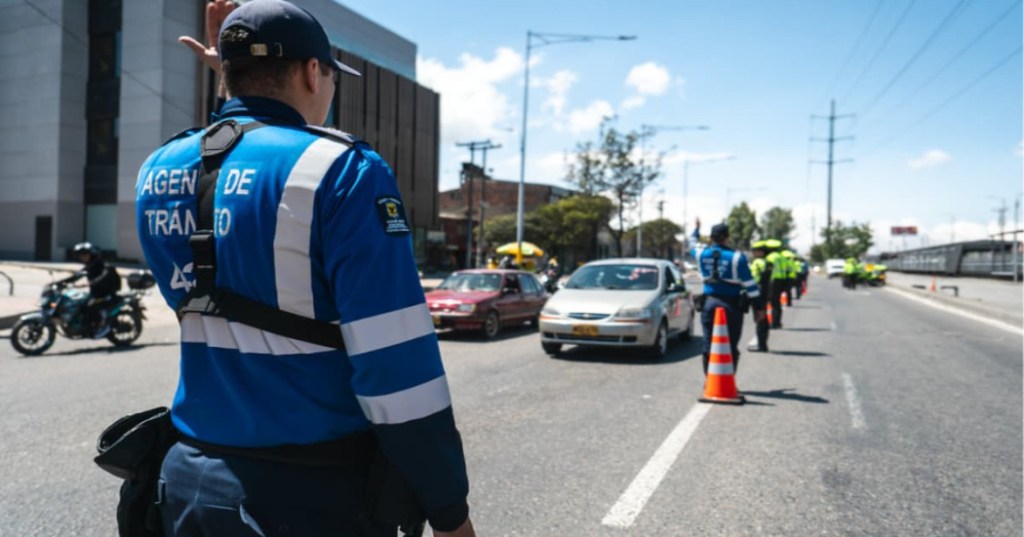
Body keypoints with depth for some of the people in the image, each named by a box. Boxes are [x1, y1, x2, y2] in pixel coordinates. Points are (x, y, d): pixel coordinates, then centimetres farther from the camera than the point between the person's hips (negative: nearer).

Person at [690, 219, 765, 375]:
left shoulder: (702, 254, 1)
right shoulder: (736, 257, -9)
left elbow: (694, 244, 27)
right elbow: (749, 284, -8)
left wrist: (696, 228, 45)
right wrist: (758, 306, 0)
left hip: (709, 304, 3)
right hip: (732, 306, -3)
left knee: (709, 345, 10)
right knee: (730, 347, 3)